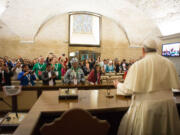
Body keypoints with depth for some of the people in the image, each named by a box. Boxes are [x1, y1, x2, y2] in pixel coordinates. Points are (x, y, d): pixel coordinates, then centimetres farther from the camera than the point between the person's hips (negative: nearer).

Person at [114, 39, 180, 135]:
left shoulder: (138, 65, -15)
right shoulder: (169, 63, -2)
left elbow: (128, 89, -15)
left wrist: (118, 84, 5)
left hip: (146, 106, -4)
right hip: (167, 104, 4)